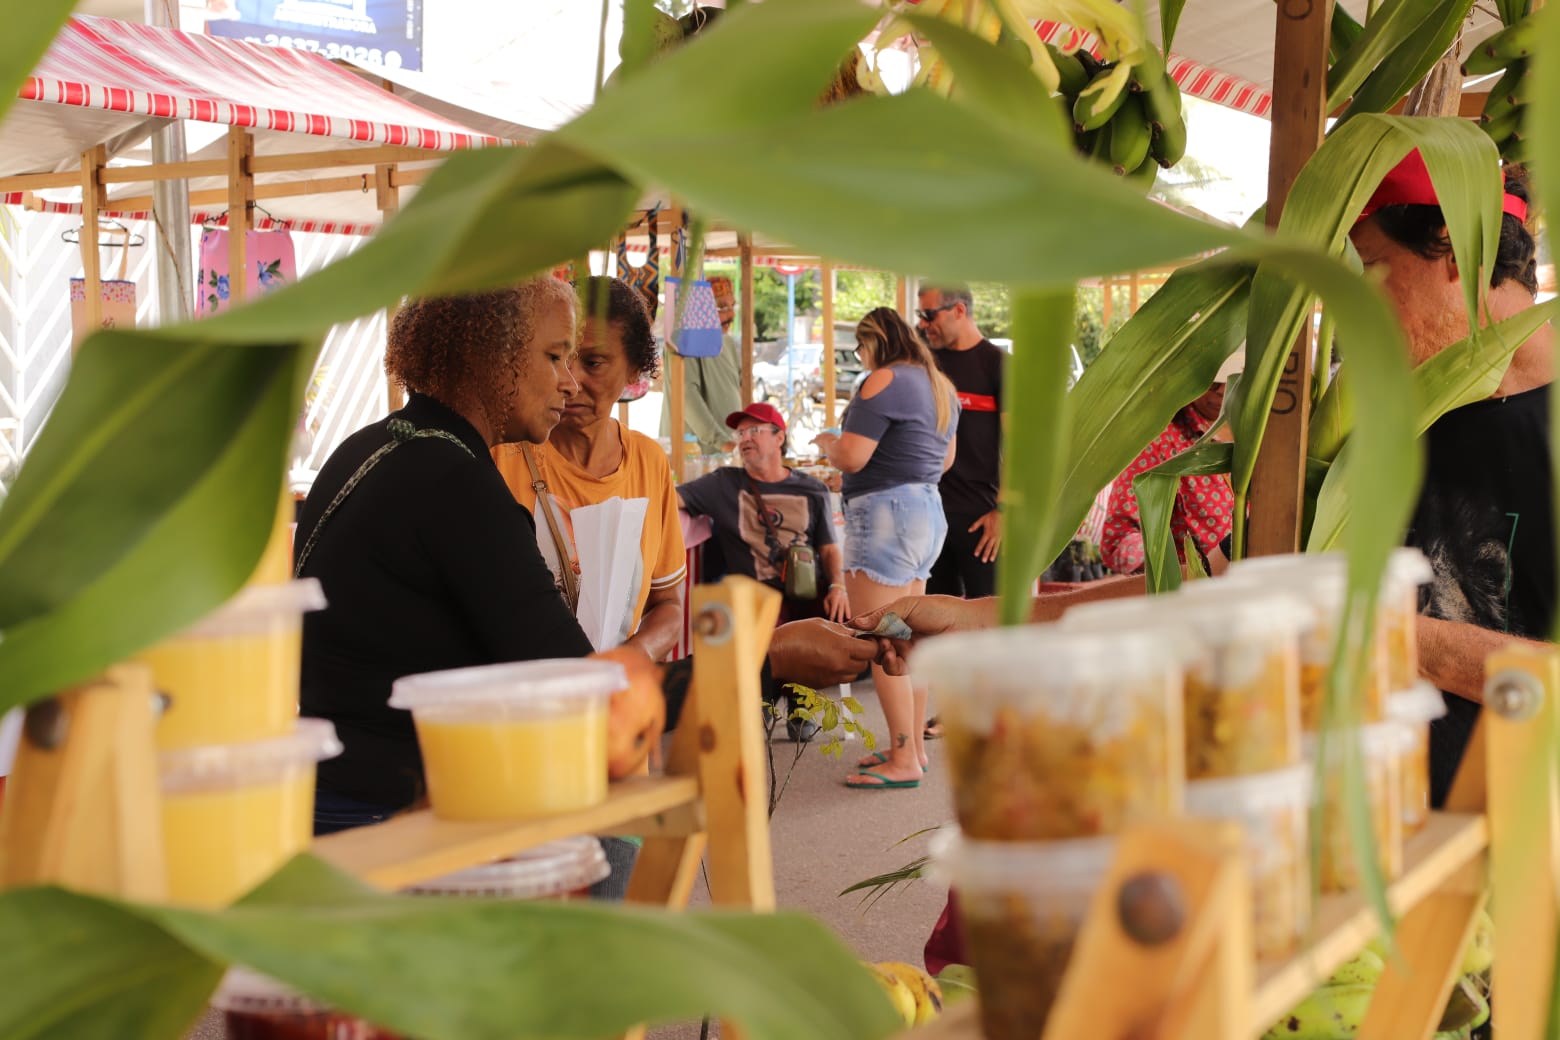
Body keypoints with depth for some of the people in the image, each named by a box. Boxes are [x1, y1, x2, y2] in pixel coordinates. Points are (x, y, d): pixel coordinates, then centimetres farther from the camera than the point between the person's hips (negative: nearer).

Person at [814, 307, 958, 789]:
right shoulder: (939, 384, 15)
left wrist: (826, 442, 3)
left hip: (886, 513, -10)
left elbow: (851, 457, -17)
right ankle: (914, 746, 20)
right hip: (929, 509, 10)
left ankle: (903, 761, -7)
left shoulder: (884, 382, -13)